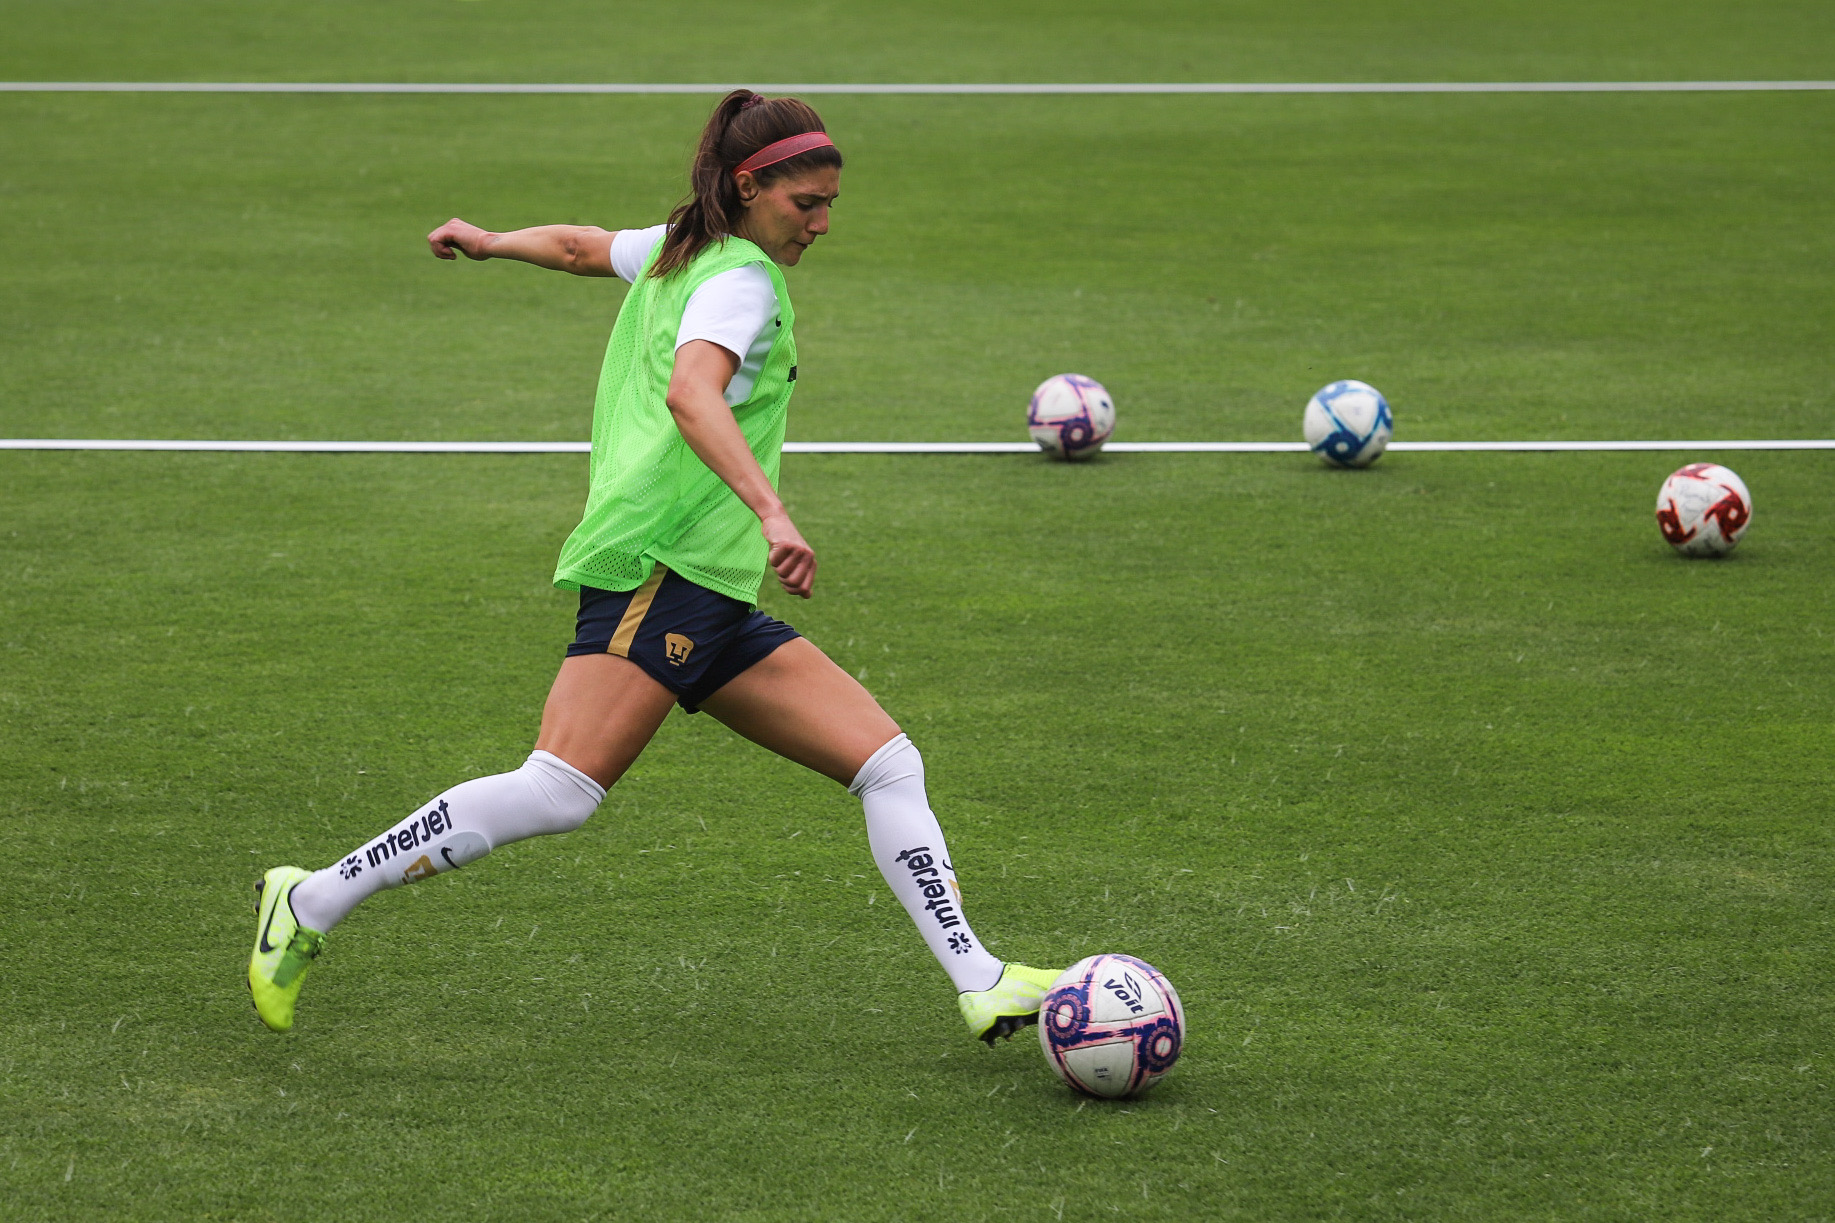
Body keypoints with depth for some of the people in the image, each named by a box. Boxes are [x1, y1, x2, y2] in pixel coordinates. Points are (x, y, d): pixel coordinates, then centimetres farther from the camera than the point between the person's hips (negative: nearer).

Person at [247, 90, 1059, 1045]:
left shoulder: (675, 253, 23)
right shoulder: (740, 277, -5)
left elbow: (578, 245, 42)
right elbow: (690, 391, -25)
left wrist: (490, 242, 61)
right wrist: (770, 512, -36)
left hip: (717, 601, 11)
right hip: (658, 563, -11)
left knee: (887, 761, 2)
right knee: (561, 789, -24)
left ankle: (978, 983, 0)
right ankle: (312, 904, -16)